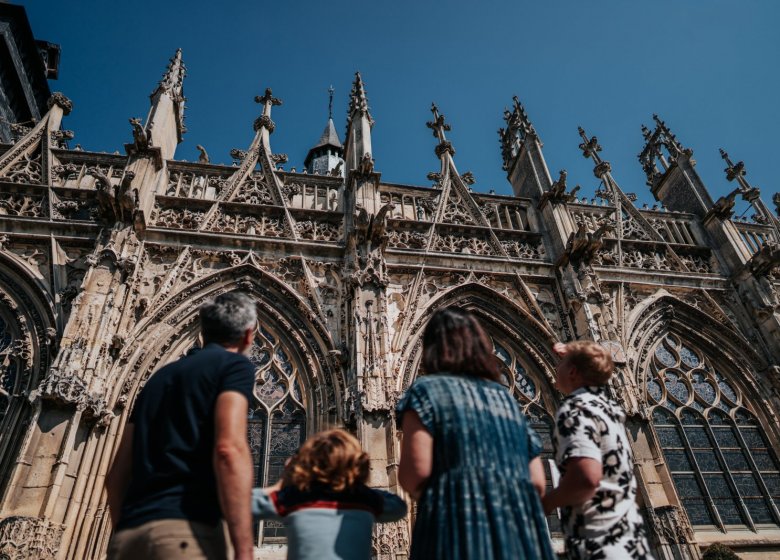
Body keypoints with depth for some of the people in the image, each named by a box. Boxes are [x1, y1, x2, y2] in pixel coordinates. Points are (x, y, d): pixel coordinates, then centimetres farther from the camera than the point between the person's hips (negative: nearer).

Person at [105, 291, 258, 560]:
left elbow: (117, 475, 21)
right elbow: (229, 449, -16)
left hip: (128, 536, 7)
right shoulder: (235, 364, 2)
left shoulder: (161, 375, 22)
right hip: (183, 531, -7)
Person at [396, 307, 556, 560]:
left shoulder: (426, 390, 1)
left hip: (458, 531, -5)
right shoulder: (506, 398, 17)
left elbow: (415, 472, -11)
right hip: (521, 534, 6)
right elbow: (537, 483, 13)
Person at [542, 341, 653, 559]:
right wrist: (571, 355, 39)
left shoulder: (574, 409, -15)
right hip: (630, 542, 9)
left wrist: (545, 504, -15)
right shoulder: (608, 407, 11)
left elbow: (586, 478, -31)